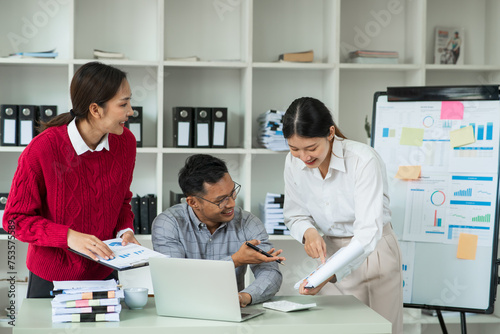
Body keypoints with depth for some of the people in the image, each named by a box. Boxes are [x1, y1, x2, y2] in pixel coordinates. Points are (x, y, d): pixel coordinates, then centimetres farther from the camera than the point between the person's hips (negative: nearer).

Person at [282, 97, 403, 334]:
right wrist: (308, 232, -21)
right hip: (332, 252, 4)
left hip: (372, 253, -3)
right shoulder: (293, 163, -10)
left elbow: (368, 230, -32)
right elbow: (295, 215, 4)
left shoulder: (364, 160, -26)